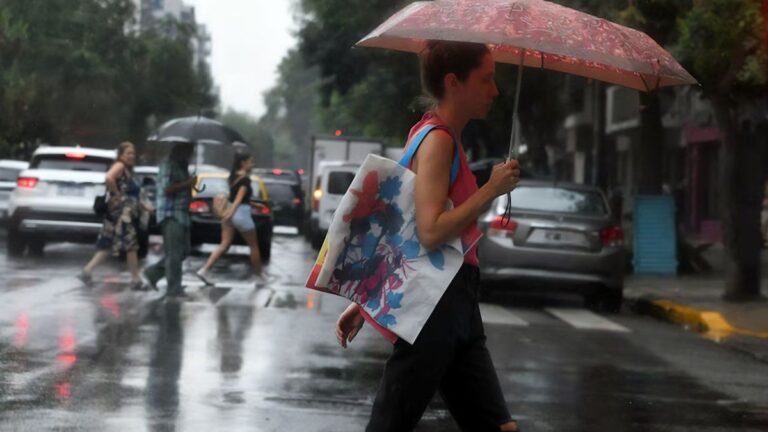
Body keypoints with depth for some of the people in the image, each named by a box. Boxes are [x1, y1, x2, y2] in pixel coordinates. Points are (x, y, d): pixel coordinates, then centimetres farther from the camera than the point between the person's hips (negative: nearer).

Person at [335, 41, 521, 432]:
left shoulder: (445, 138, 18)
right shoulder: (437, 139, -11)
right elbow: (431, 231, -22)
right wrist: (491, 189, -15)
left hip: (456, 309, 10)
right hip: (433, 306, -10)